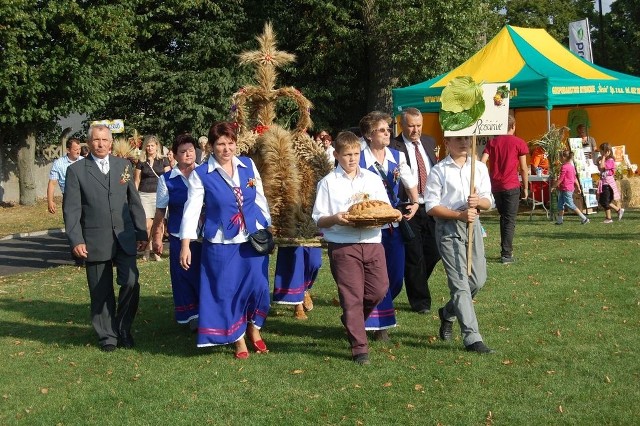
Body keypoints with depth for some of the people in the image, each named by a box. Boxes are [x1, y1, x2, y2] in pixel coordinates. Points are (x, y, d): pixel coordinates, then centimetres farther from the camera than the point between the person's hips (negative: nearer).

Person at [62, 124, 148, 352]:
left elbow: (134, 202, 11)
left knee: (131, 283, -10)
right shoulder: (76, 170, 0)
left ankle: (123, 329, 12)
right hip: (94, 241, -2)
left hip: (124, 238, 2)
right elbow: (71, 209, -3)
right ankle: (107, 336, 22)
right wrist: (76, 240, -11)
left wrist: (141, 232, 9)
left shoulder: (123, 165, 9)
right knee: (101, 292, 5)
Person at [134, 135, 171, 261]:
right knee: (147, 225, -5)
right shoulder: (141, 162, 8)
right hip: (144, 195, 0)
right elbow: (137, 181, 9)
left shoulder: (163, 161, 6)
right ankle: (148, 248, 12)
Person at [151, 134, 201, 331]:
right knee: (184, 278, 6)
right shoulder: (167, 179, -1)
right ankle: (191, 316, 20)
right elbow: (160, 211, 2)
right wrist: (156, 237, 0)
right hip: (179, 238, 0)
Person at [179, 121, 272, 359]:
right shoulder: (201, 174, -6)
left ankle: (253, 328, 29)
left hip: (253, 238, 2)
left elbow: (260, 199, 11)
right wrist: (186, 244, -12)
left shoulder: (248, 165, 2)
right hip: (221, 243, -2)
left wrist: (268, 228, 12)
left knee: (258, 286, 2)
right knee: (226, 291, 4)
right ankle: (238, 338, 23)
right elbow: (192, 209, -8)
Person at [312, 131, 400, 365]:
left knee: (379, 289, 5)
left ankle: (351, 320, 33)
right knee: (352, 297, -1)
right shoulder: (328, 183, 2)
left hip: (372, 242, 4)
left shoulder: (373, 179, 12)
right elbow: (319, 220, 0)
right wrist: (335, 219, -20)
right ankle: (359, 348, 8)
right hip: (343, 245, -4)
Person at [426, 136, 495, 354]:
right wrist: (459, 215, -18)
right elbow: (431, 207, -7)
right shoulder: (439, 171, -3)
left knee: (478, 279, 8)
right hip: (448, 228, -5)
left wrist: (479, 201, -14)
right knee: (460, 282, -9)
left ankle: (448, 312, 35)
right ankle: (472, 338, -9)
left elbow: (488, 202, 10)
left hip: (473, 225, 5)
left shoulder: (479, 168, 10)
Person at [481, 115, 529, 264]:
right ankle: (507, 255, -3)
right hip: (511, 186, -4)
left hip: (495, 187, 4)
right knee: (509, 221, 0)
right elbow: (524, 169, -1)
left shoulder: (492, 142, 8)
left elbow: (482, 163, -1)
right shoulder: (519, 143, -2)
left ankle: (505, 250, 21)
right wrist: (526, 188, 7)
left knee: (503, 218, 19)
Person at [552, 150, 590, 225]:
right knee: (560, 205, 13)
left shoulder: (564, 167, -17)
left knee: (570, 205, -5)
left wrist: (554, 186, -8)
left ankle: (584, 218, -3)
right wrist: (578, 187, 22)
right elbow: (575, 178, 17)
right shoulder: (571, 166, 12)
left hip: (566, 189, -10)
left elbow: (560, 179, -17)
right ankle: (559, 220, 17)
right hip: (570, 188, 10)